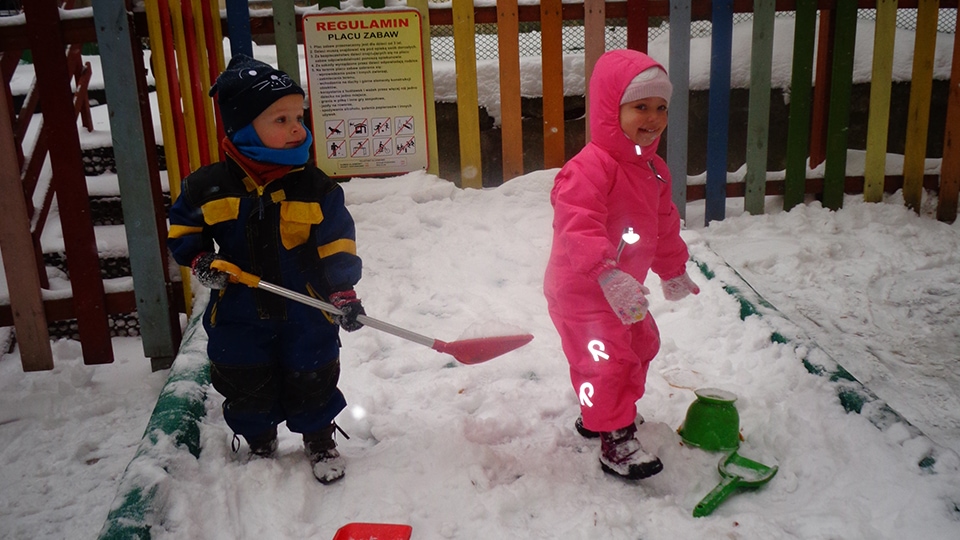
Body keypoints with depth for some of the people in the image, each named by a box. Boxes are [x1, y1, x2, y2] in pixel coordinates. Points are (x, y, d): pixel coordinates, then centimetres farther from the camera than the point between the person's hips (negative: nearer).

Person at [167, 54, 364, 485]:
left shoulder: (316, 188, -10)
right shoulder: (208, 187, -10)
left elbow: (336, 246, -6)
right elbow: (182, 230, 5)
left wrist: (344, 293, -14)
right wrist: (200, 261, -12)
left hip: (306, 311, -1)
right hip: (238, 314, 1)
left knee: (312, 382, 12)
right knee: (247, 388, 15)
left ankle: (319, 440, 38)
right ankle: (259, 443, 42)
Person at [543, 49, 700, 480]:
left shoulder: (653, 169, 5)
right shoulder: (589, 168, -26)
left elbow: (665, 225, 18)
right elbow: (577, 227, -37)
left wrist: (673, 272, 27)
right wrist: (608, 274, -46)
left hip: (623, 289, 10)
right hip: (580, 290, -10)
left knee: (640, 346, 23)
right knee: (608, 360, -8)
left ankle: (597, 413, 42)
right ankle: (615, 442, 8)